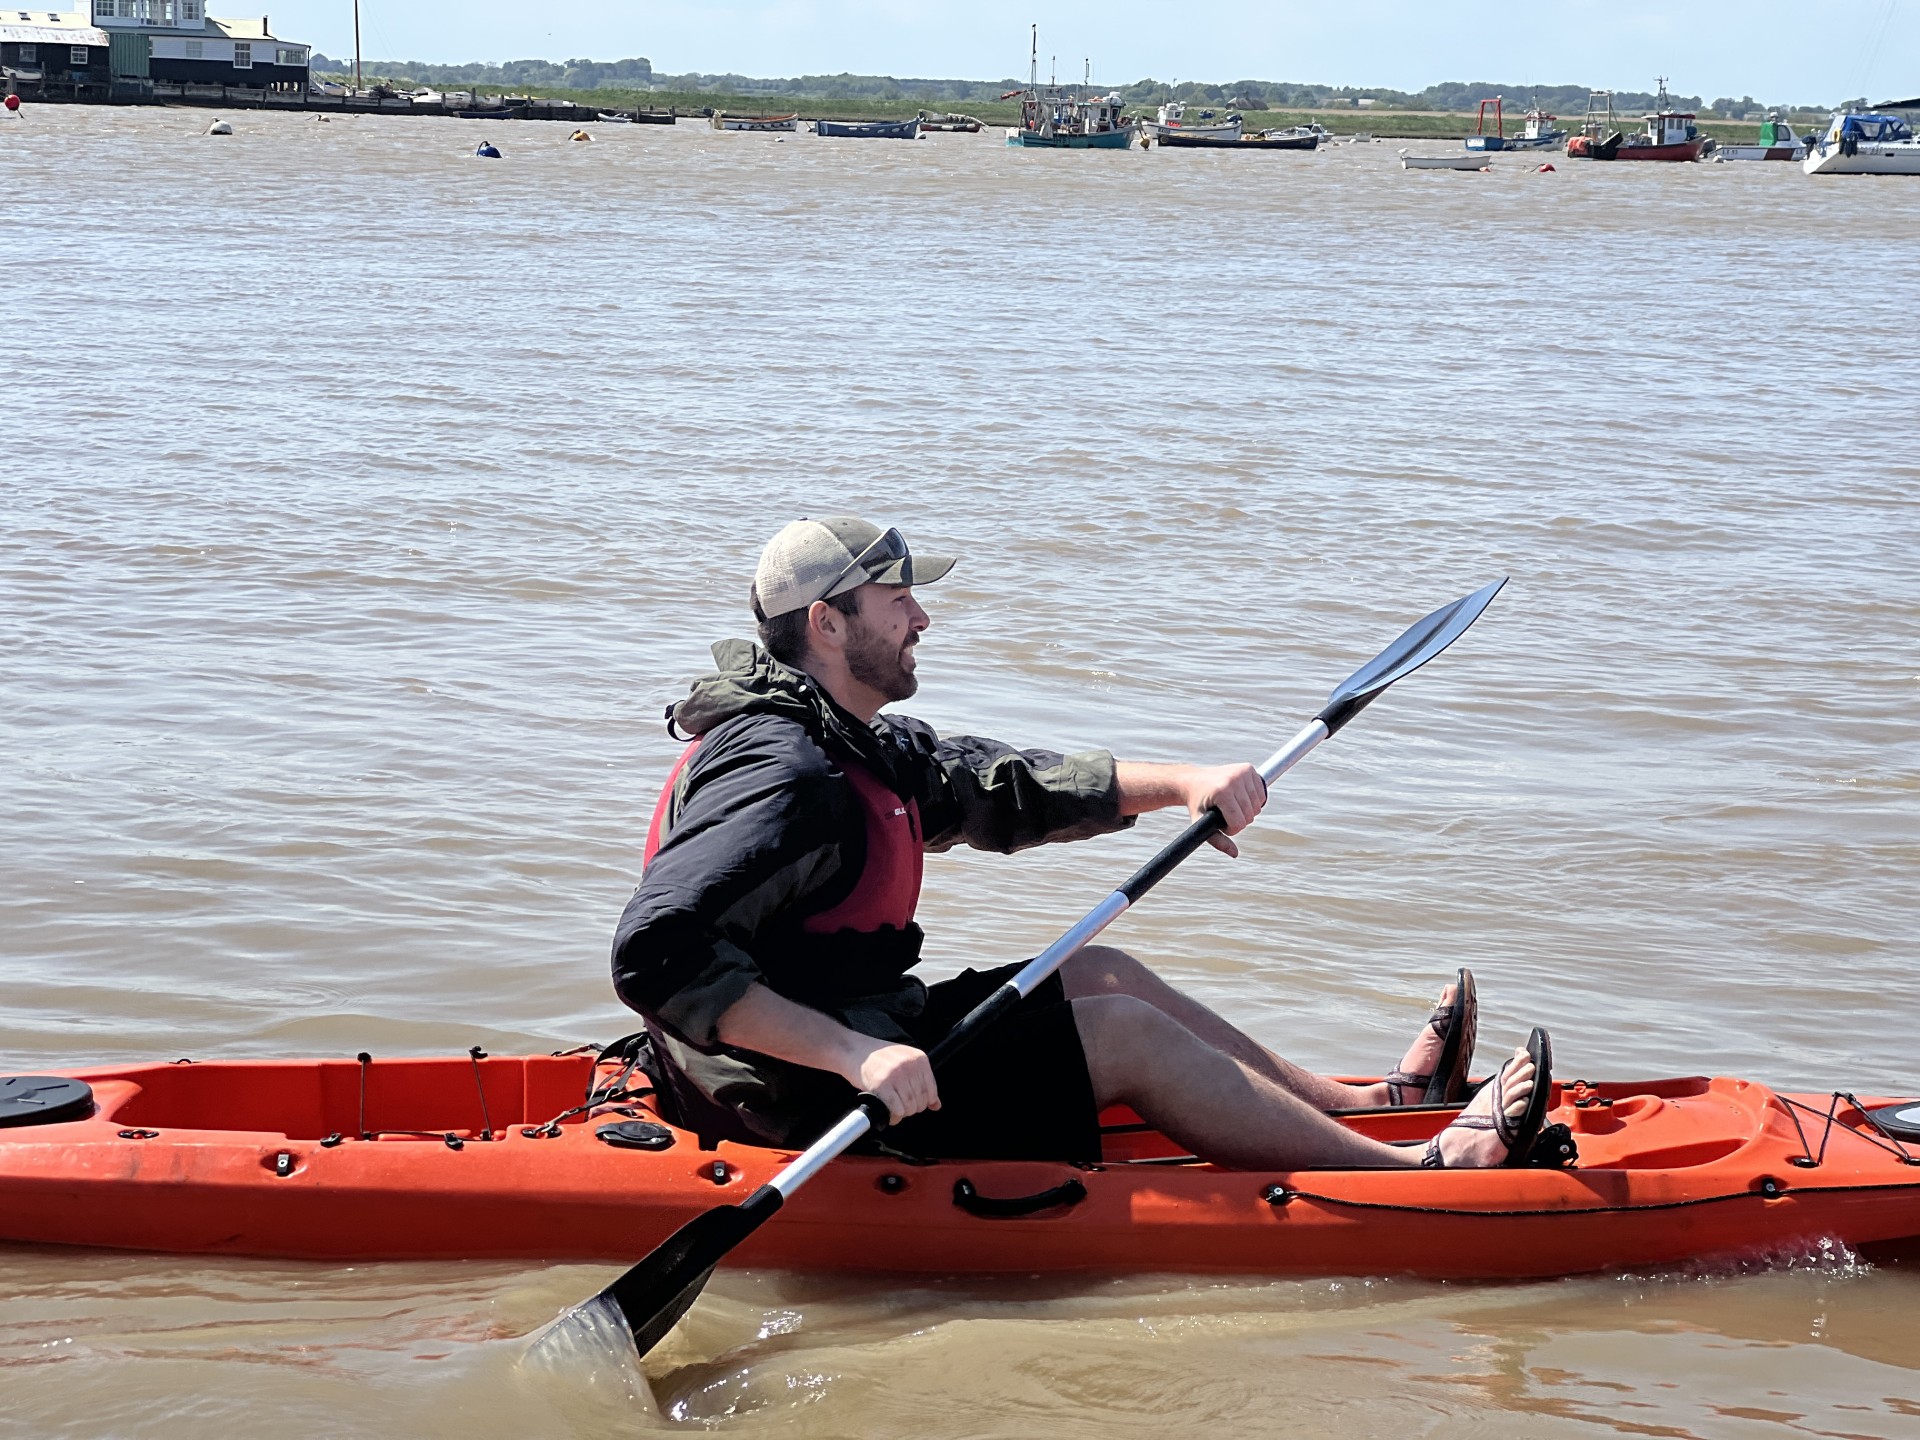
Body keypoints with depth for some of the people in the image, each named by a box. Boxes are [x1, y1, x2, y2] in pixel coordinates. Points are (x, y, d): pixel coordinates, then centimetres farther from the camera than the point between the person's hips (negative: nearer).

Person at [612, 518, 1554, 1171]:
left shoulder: (857, 745, 10)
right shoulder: (780, 778, -24)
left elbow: (1004, 787, 13)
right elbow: (657, 956, -34)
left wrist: (1183, 784, -1)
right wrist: (852, 1055, -38)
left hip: (855, 1036, 11)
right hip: (800, 1107, -11)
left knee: (1102, 973, 17)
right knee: (1126, 1034, -7)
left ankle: (1373, 1103, 27)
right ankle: (1422, 1169, 0)